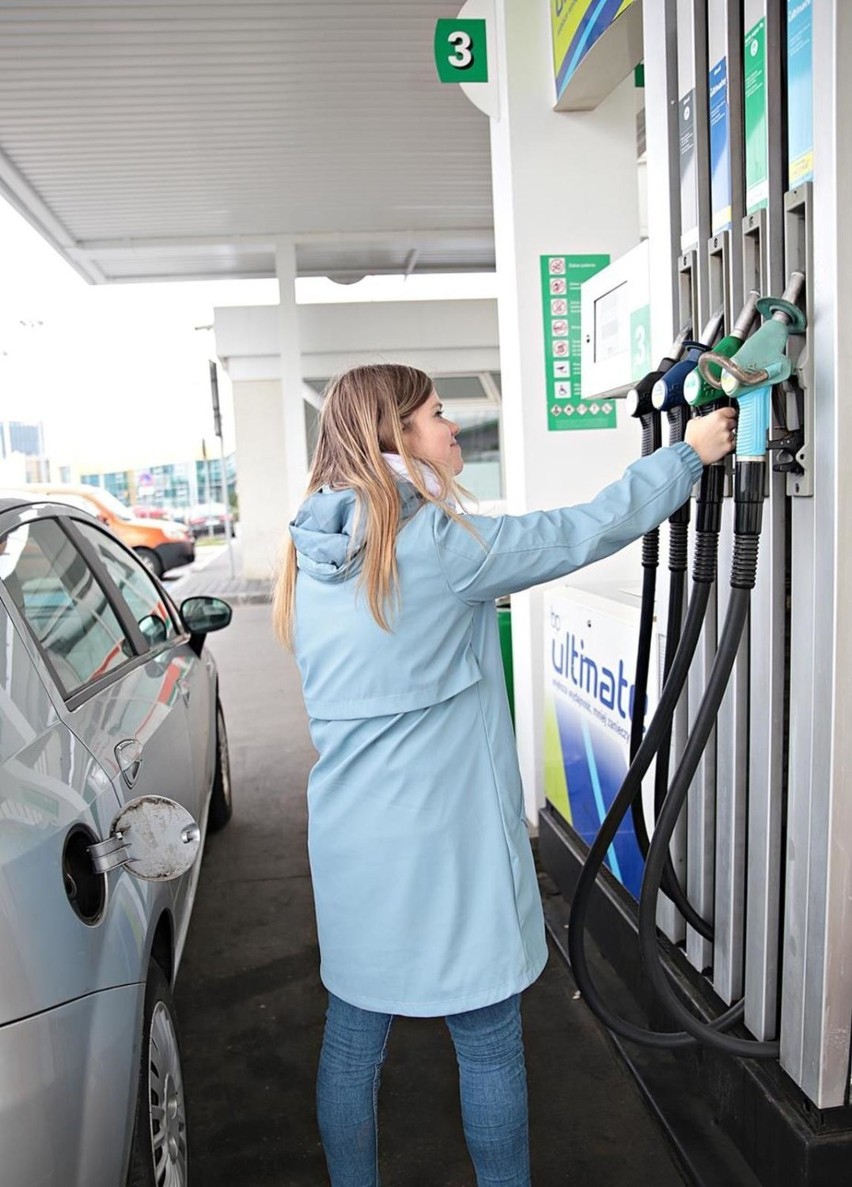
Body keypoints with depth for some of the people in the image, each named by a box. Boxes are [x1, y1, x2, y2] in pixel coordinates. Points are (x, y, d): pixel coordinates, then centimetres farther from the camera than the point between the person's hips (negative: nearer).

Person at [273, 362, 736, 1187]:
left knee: (351, 1039, 18)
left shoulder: (315, 555, 3)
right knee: (488, 1045, 13)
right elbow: (584, 532, -8)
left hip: (348, 843, 7)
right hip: (445, 847, -6)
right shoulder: (439, 545, -16)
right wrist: (690, 453, 3)